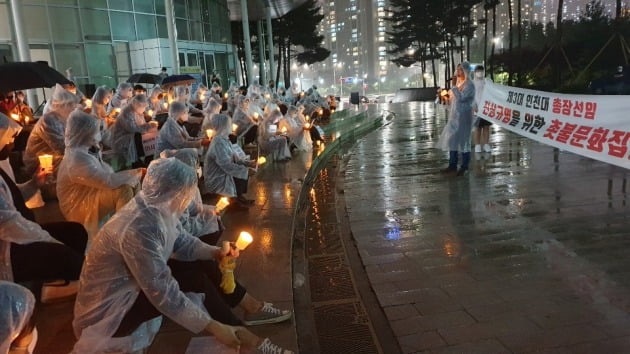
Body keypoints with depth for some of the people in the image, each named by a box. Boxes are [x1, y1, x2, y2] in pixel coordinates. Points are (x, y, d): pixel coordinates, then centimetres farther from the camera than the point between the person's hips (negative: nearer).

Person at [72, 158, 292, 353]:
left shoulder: (153, 208, -7)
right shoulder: (140, 227, -34)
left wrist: (216, 252, -5)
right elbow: (164, 293, -33)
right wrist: (214, 327, -29)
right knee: (197, 278, -16)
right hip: (109, 311, -9)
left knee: (204, 267, 2)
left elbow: (179, 241, 10)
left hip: (133, 286, 9)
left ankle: (256, 310, 16)